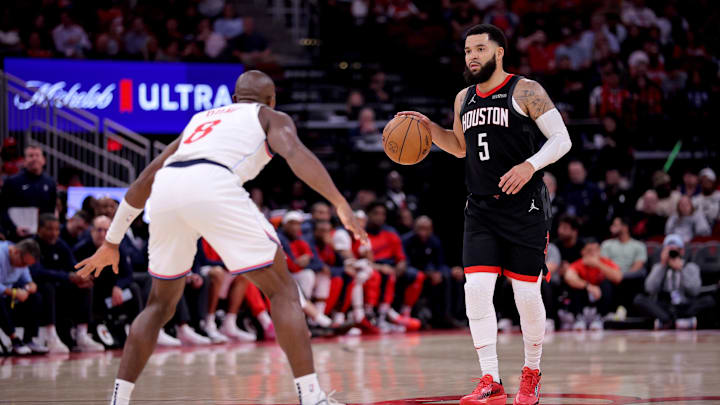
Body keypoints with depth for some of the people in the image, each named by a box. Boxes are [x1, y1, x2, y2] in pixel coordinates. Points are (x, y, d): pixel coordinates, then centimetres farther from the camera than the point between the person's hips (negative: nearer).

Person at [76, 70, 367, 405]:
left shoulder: (202, 119, 39)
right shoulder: (271, 117, 25)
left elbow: (144, 182, 39)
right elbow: (295, 153, 0)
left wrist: (111, 243, 46)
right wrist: (340, 204, -9)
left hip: (166, 190, 5)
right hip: (213, 186, -5)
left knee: (161, 303, 24)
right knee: (282, 291, 4)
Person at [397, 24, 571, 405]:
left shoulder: (525, 91, -6)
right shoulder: (464, 99, 12)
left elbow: (562, 139, -7)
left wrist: (530, 165, -23)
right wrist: (429, 127, 11)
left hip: (524, 206, -5)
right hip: (481, 209, 5)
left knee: (527, 293, -1)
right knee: (476, 288, -10)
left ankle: (531, 373, 21)